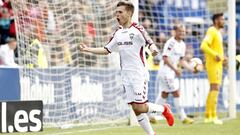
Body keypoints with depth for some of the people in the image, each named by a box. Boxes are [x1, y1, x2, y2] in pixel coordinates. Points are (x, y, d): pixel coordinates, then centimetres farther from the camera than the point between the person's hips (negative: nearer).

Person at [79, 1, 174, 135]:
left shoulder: (137, 29, -10)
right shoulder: (118, 33, 10)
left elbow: (150, 43, -21)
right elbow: (107, 50, 18)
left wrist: (153, 49, -44)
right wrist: (88, 49, 9)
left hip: (139, 74, -6)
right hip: (126, 76, 6)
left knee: (140, 107, -10)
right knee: (136, 109, 3)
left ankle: (163, 109, 17)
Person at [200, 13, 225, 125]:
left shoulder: (217, 32, 18)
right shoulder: (212, 31, -13)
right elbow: (203, 46, -24)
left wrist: (222, 57, 14)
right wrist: (215, 55, -24)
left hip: (217, 64, 10)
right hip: (213, 64, -10)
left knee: (213, 90, 11)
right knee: (215, 88, -13)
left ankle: (208, 116, 15)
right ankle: (213, 116, -14)